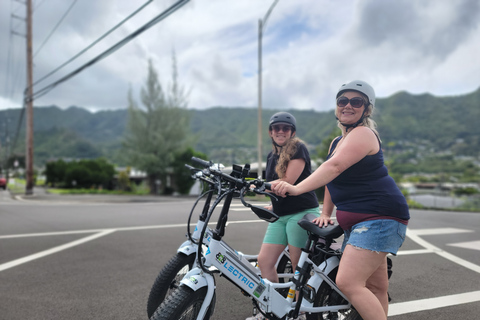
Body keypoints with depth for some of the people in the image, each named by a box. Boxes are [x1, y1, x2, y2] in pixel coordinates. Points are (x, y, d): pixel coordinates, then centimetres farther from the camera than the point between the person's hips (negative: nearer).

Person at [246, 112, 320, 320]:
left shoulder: (298, 148, -8)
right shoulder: (272, 156, 15)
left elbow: (288, 181, -18)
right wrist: (273, 206, 8)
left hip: (302, 213, -7)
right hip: (280, 215, 7)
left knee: (299, 267, 0)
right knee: (264, 260, 0)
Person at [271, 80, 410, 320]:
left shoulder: (363, 134, -13)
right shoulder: (337, 142, 16)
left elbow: (334, 167, -29)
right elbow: (333, 181, 19)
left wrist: (297, 188, -38)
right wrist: (325, 213, 7)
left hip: (379, 217, -9)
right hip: (355, 223, 10)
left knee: (347, 282, -18)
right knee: (375, 287, 17)